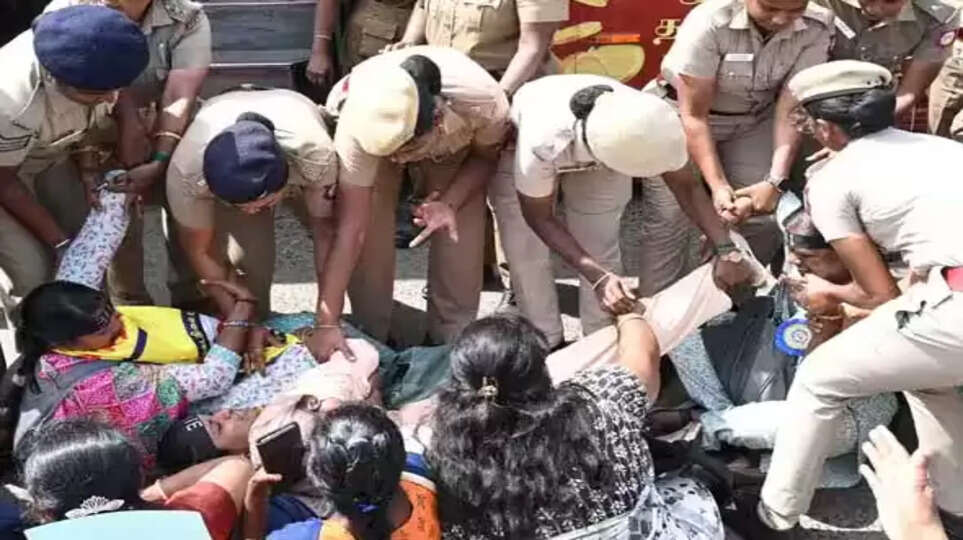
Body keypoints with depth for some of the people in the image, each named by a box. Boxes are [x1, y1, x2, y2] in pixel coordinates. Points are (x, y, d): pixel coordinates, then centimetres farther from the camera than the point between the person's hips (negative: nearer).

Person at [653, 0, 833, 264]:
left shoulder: (815, 28, -21)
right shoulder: (709, 22, -31)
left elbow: (791, 108, -18)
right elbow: (693, 114, -26)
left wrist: (775, 180, -28)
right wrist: (718, 185, -31)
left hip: (754, 121, 3)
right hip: (681, 116, -3)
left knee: (765, 220, -7)